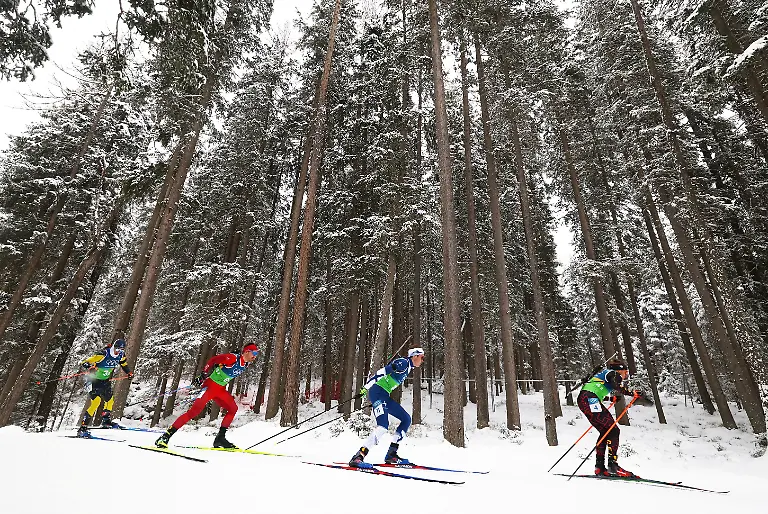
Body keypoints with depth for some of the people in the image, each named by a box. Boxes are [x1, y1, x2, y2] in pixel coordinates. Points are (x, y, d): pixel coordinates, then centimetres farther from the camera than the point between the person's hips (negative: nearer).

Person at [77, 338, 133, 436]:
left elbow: (124, 363, 18)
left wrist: (129, 373, 17)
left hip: (106, 380, 7)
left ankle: (106, 420, 40)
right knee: (96, 401, -20)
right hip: (96, 379, -7)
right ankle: (83, 428, -14)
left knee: (110, 400, 17)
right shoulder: (104, 354, -26)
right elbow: (84, 363, -27)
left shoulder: (121, 355, -6)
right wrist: (91, 367, -46)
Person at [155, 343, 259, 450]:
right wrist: (203, 374, -22)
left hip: (221, 389, 8)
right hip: (210, 385, -8)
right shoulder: (233, 358, -19)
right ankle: (166, 436, -7)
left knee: (233, 409, 0)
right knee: (195, 410, -16)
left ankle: (220, 438, 5)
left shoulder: (245, 365, 5)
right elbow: (213, 360, -17)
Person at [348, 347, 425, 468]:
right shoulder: (403, 362, -10)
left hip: (384, 396, 10)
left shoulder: (408, 368, 20)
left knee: (406, 419, 8)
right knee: (383, 426, -23)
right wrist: (367, 387, -24)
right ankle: (358, 457, -22)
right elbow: (383, 371, -19)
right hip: (377, 392, -10)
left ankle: (391, 454, 8)